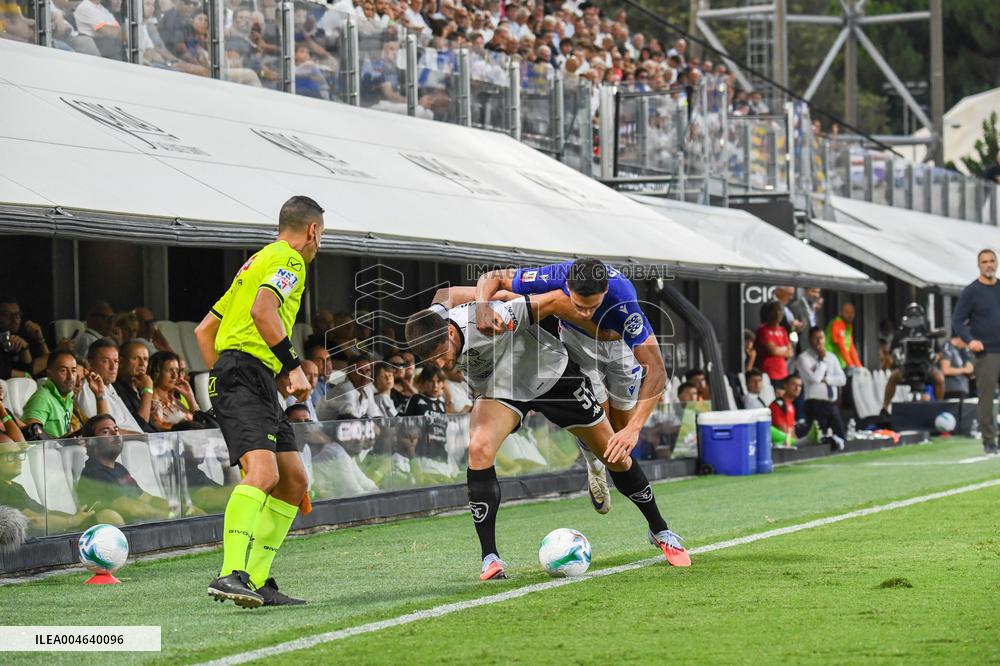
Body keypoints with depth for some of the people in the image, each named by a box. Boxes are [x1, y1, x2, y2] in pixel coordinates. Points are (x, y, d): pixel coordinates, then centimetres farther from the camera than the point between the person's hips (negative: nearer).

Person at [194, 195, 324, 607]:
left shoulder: (258, 261, 28)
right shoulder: (288, 259, -2)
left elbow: (204, 330, 29)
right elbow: (262, 310, -22)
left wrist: (221, 378, 30)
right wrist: (293, 367, -19)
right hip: (248, 373, -10)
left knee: (294, 481, 8)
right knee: (263, 473, -26)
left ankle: (256, 582, 4)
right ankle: (231, 575, -39)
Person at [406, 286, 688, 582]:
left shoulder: (484, 321, -41)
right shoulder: (428, 329, -24)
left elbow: (555, 300, -31)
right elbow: (446, 293, -2)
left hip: (552, 372, -3)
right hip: (500, 388, 3)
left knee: (616, 456, 5)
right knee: (479, 448, -26)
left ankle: (660, 530, 30)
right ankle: (490, 558, -20)